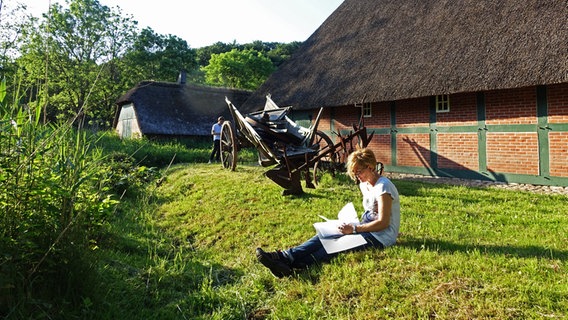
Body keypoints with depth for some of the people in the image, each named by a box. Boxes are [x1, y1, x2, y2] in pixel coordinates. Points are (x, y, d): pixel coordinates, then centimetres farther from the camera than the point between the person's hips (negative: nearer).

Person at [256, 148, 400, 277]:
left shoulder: (383, 186, -17)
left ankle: (293, 264, -39)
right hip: (369, 228, 8)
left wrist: (354, 229, -21)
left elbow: (383, 223, -20)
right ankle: (285, 256, -30)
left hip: (382, 236, -7)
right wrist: (354, 225, 2)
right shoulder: (364, 184, 11)